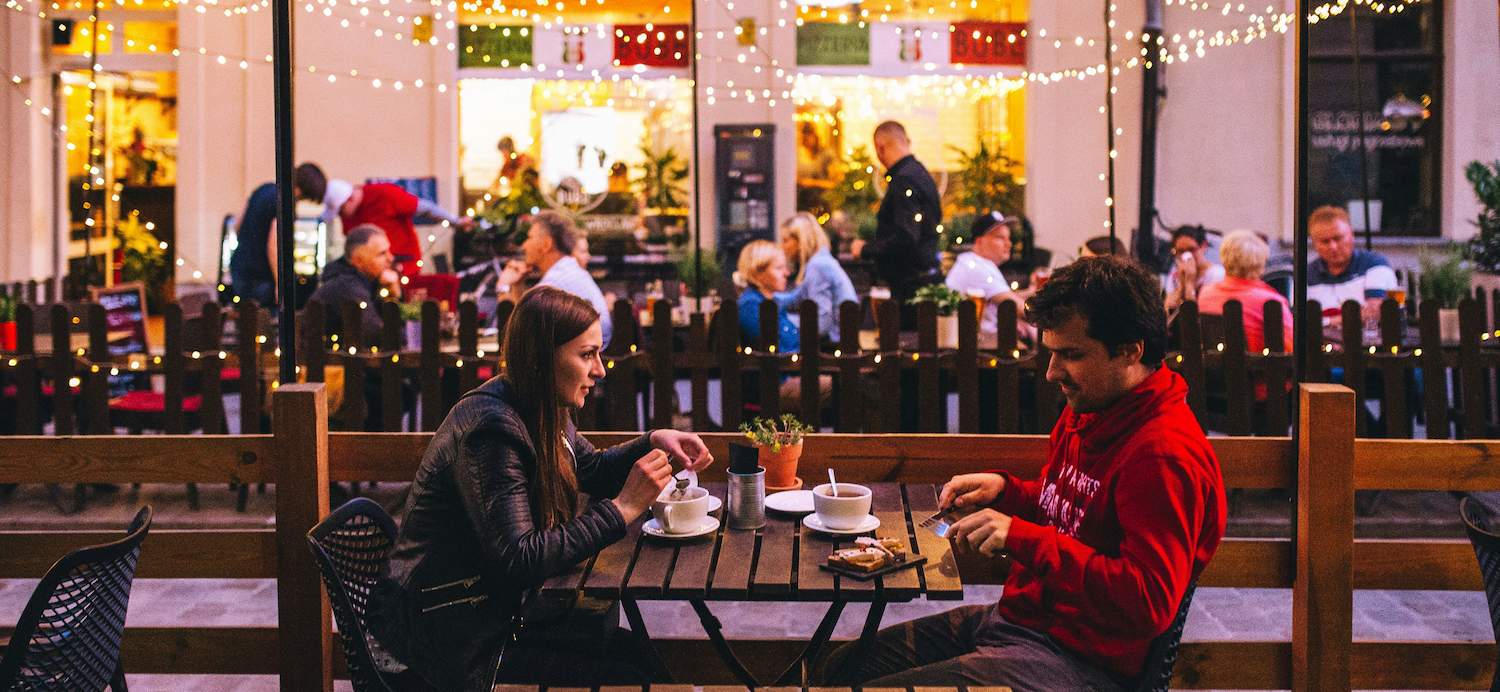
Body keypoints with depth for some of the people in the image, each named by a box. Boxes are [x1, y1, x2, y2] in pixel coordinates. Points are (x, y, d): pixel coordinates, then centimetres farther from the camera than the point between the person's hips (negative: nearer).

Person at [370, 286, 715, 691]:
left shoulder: (542, 412, 3)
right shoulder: (491, 429, -25)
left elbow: (591, 470, 21)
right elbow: (518, 561, -31)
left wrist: (655, 442, 2)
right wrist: (622, 509, -28)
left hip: (494, 599, 9)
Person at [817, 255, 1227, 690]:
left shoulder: (1164, 456, -22)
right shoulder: (1085, 414, 10)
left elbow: (1150, 603, -29)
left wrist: (1021, 536, -28)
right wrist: (1004, 489, 5)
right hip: (1015, 618, 10)